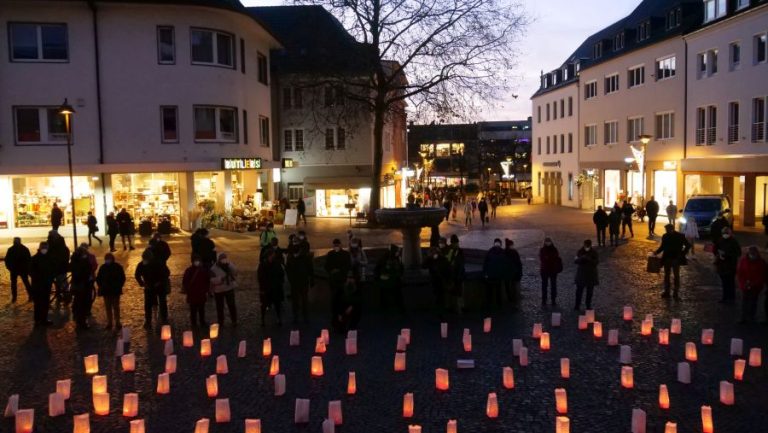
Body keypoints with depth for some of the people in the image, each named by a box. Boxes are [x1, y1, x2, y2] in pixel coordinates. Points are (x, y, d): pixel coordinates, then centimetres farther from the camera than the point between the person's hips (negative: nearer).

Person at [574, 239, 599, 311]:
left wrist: (590, 259, -26)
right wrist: (581, 258, -26)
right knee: (579, 290, -2)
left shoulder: (594, 252, -2)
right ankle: (577, 305, 5)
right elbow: (575, 261, -6)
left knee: (590, 291, 8)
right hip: (581, 273, -1)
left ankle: (588, 305, 19)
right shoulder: (580, 251, -3)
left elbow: (596, 261, -7)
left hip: (591, 273, 1)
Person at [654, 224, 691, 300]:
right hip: (667, 258, 3)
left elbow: (688, 245, -4)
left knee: (676, 276, 4)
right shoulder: (665, 236, -3)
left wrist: (683, 254, -12)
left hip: (676, 259, -3)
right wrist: (657, 252, -5)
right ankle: (666, 291, 21)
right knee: (666, 275, 11)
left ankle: (676, 293, 12)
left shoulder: (680, 236, -11)